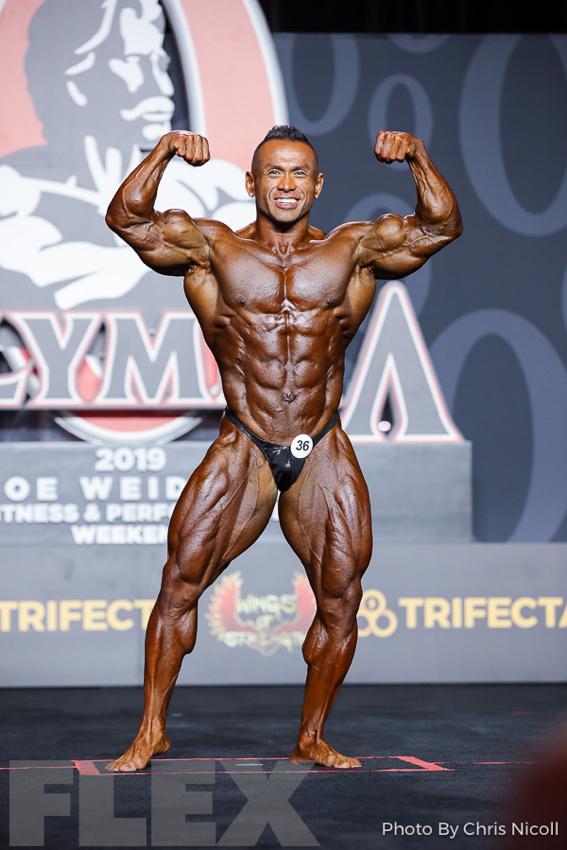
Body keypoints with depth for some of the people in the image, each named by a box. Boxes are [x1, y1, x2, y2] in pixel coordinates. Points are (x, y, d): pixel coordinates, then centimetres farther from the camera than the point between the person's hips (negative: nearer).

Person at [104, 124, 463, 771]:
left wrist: (418, 158, -15)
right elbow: (126, 218, -6)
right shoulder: (213, 247, 2)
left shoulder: (353, 250, 4)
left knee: (340, 599, 2)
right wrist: (164, 153, -18)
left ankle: (311, 738, 18)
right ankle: (151, 730, 3)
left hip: (323, 456, 1)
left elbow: (442, 226, -1)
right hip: (242, 450, -1)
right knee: (180, 581, -8)